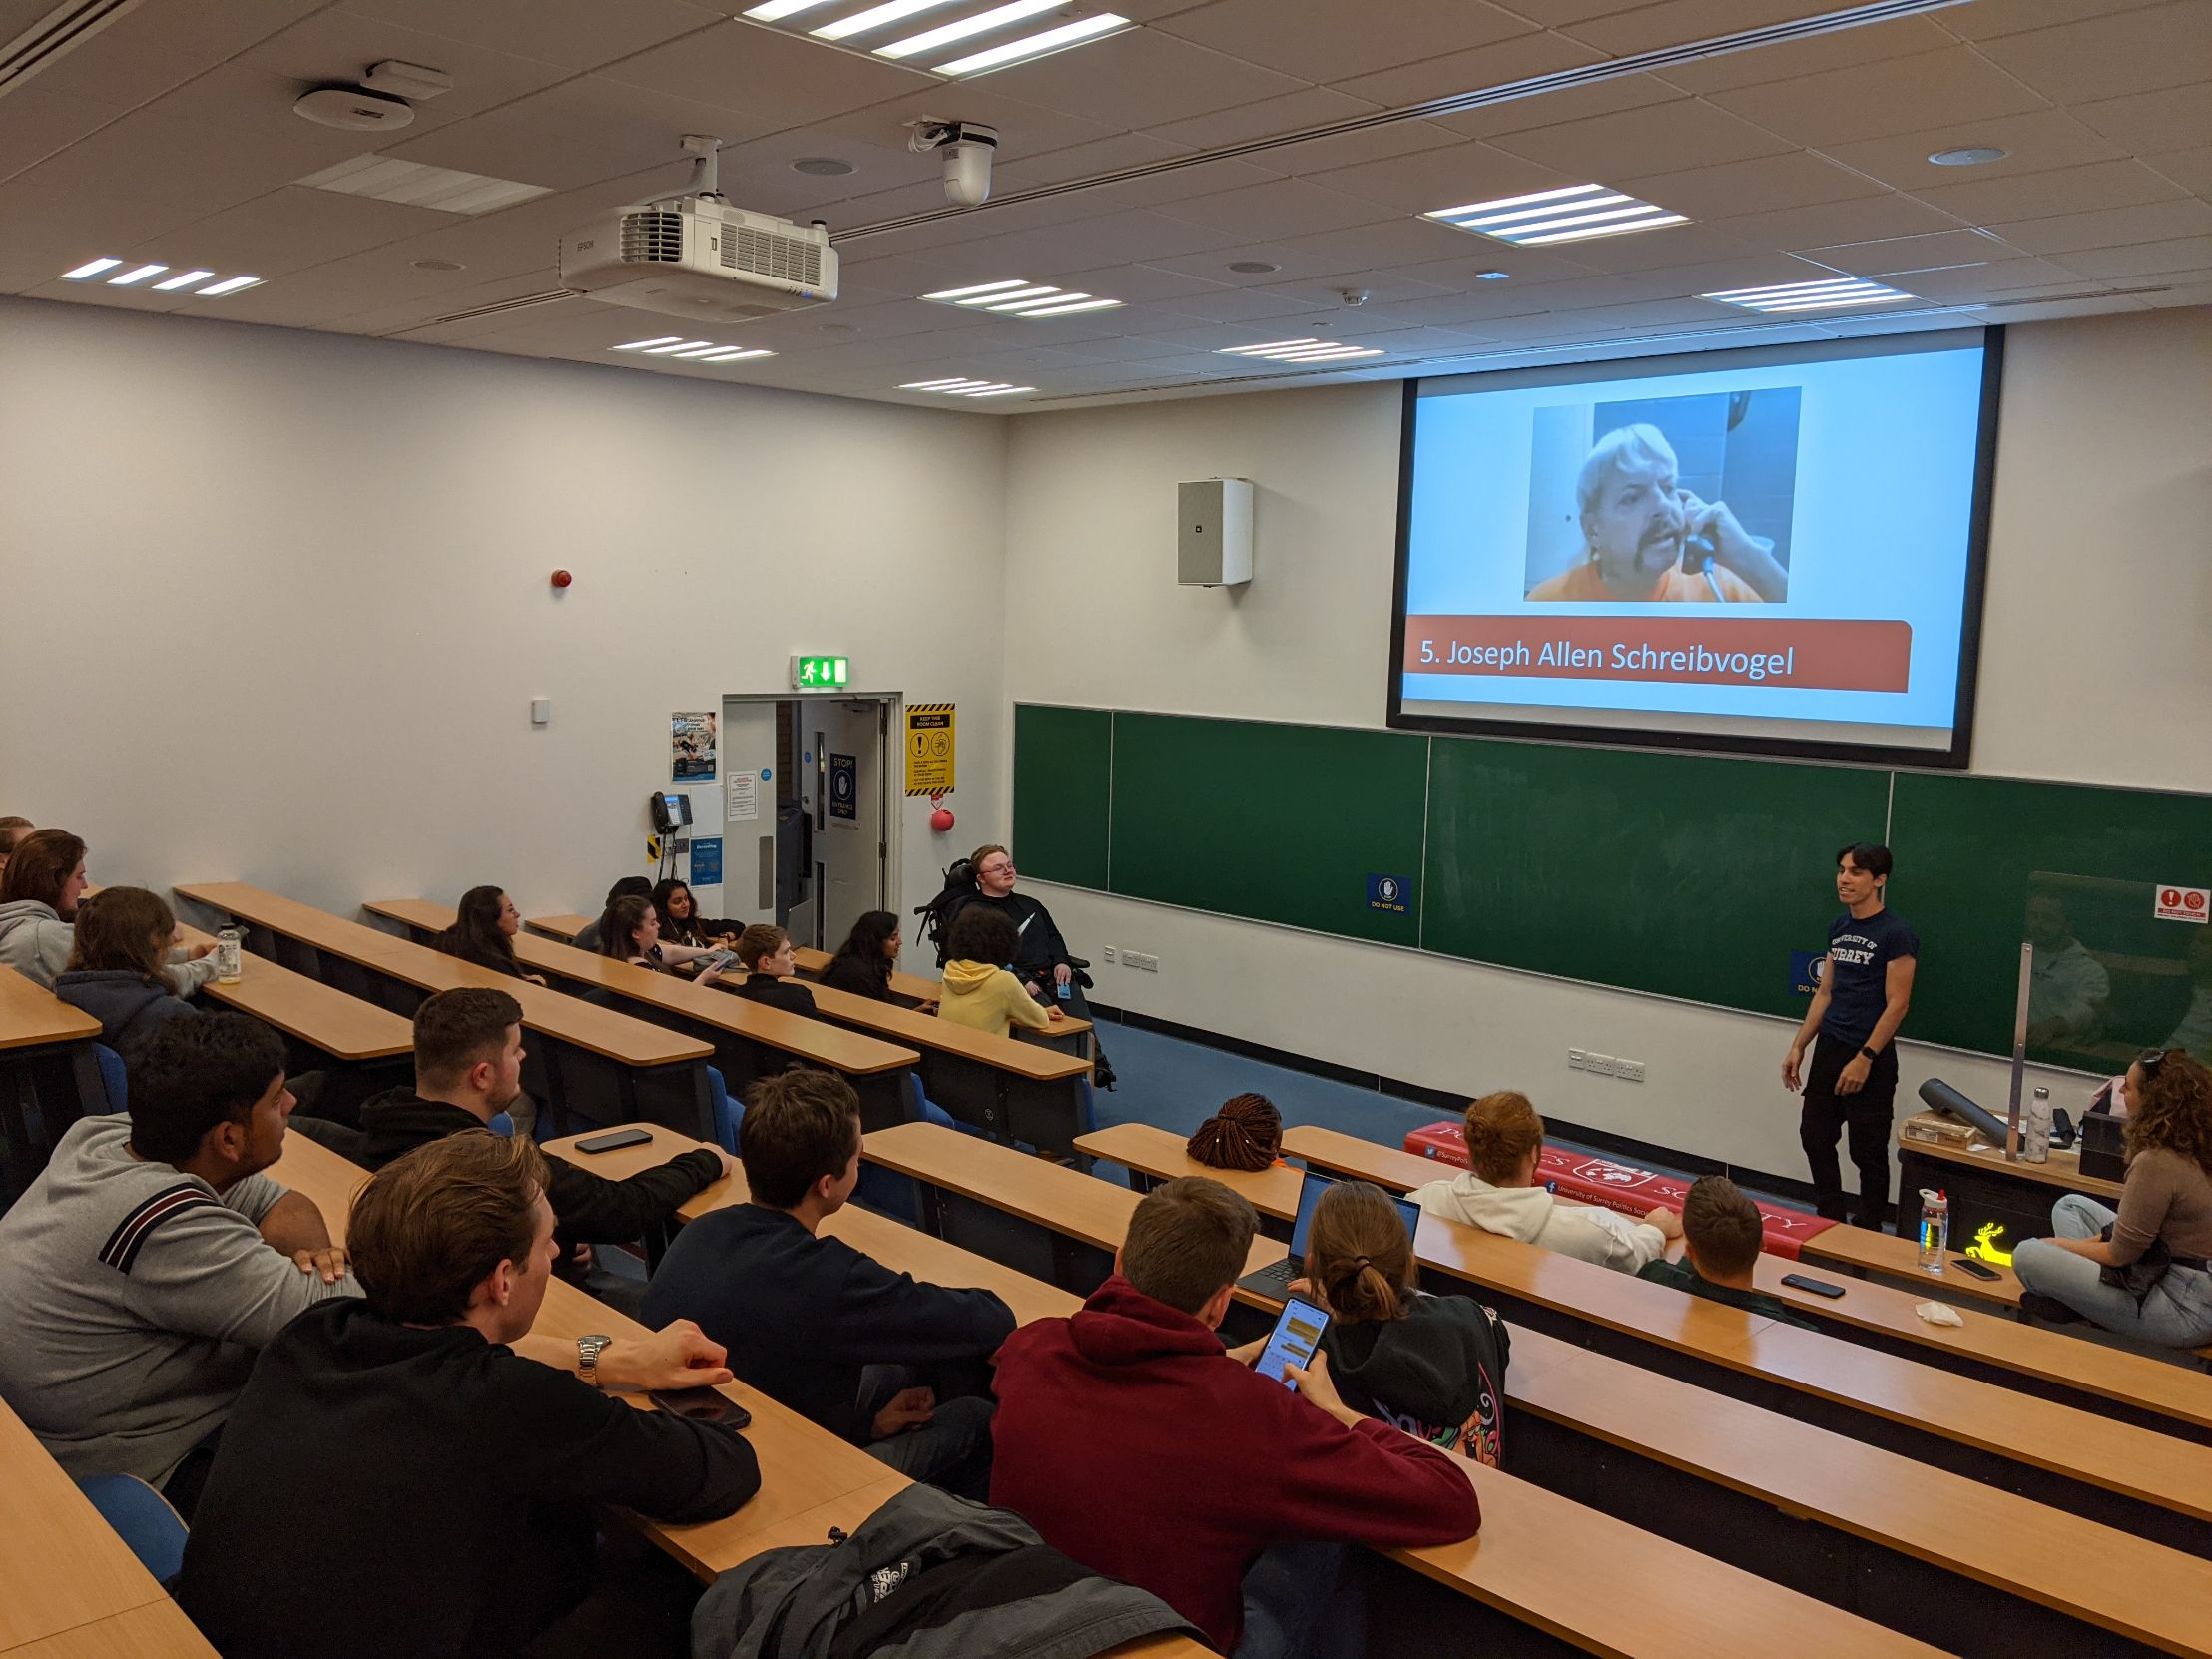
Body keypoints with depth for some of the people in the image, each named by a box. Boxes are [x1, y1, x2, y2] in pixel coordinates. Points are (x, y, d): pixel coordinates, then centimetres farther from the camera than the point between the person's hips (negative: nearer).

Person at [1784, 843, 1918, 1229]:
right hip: (1829, 1048, 7)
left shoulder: (1896, 934, -12)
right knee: (1814, 1135, 12)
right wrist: (1798, 1047, 11)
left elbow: (1897, 1004, -15)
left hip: (1871, 1056, -7)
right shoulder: (1838, 928, 9)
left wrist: (1865, 1059, -18)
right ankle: (1831, 1221, 27)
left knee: (1868, 1151, 2)